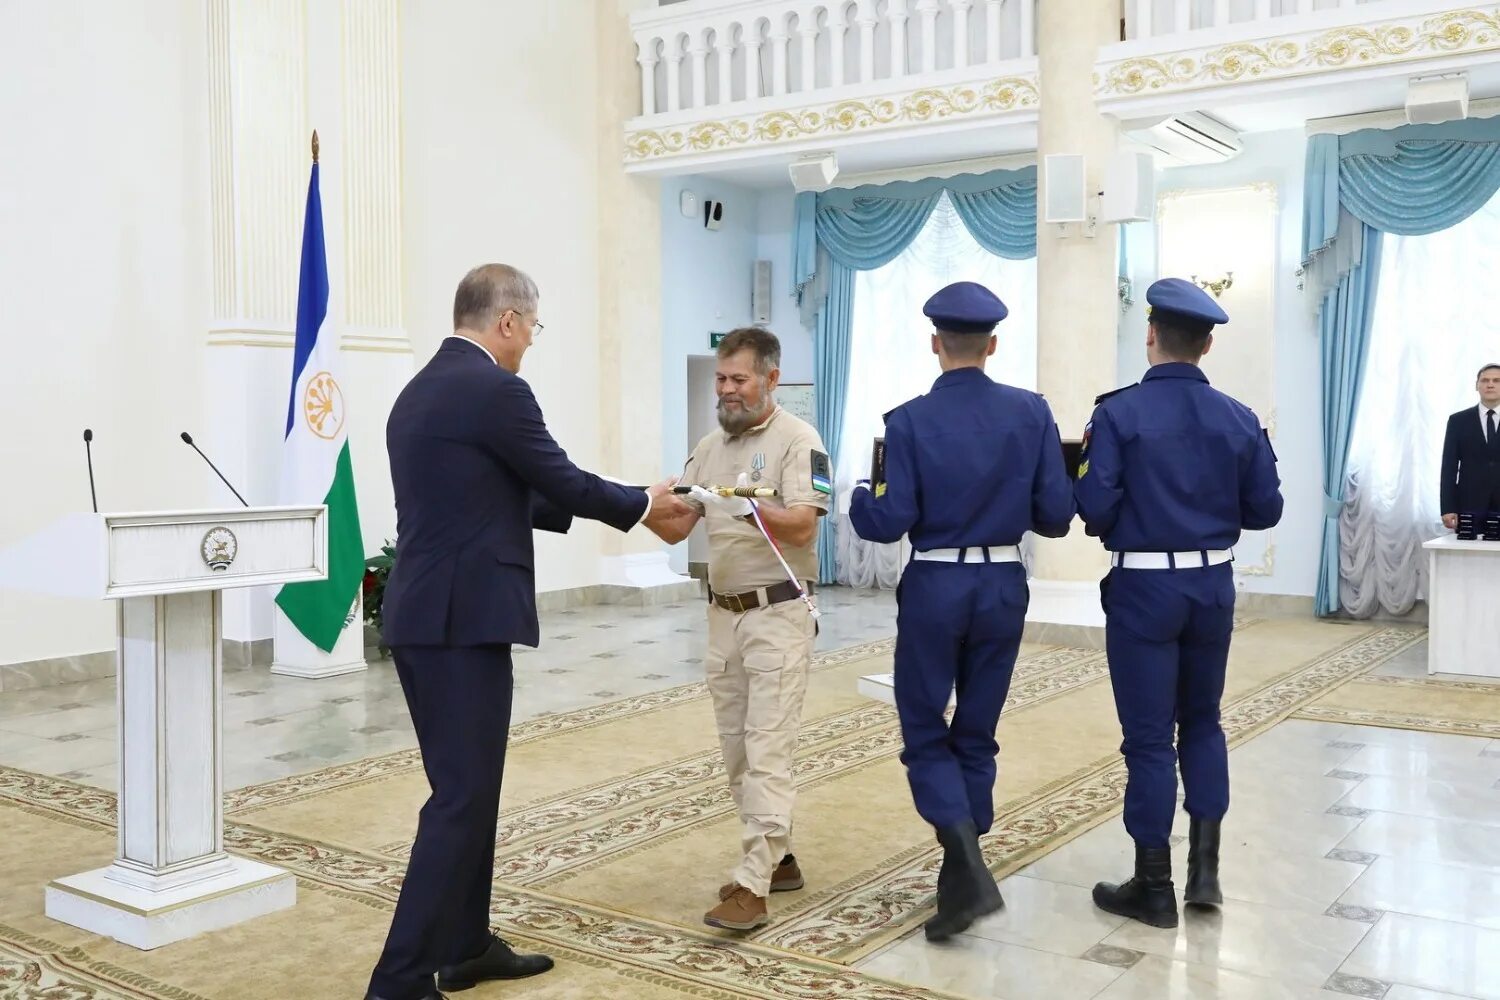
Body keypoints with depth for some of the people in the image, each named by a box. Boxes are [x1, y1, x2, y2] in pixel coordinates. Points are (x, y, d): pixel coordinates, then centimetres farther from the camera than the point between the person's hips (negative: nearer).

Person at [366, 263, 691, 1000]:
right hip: (463, 619, -10)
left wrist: (588, 509, 27)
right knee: (461, 798, -4)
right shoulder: (495, 390, -13)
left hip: (423, 615, 10)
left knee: (467, 787, 18)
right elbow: (562, 479, -5)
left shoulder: (418, 392, 16)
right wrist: (642, 504, 13)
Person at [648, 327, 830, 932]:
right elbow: (676, 529, 6)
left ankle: (751, 887, -11)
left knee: (767, 751, -9)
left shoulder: (798, 440, -8)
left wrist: (749, 506, -34)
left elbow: (802, 525, -19)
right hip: (723, 614, 7)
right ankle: (776, 859, 24)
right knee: (736, 750, 12)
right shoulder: (709, 447, 12)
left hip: (779, 614, -7)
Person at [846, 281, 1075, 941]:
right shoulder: (1031, 412, -2)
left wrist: (859, 496, 9)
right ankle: (961, 878, 23)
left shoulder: (909, 421, -10)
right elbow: (1056, 516, -3)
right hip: (1003, 587, 3)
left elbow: (890, 523, -12)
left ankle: (968, 868, -8)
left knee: (925, 732, 9)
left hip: (934, 588, -3)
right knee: (976, 734, 15)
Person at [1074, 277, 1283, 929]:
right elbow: (1264, 510, 3)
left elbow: (1095, 509, -16)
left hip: (1143, 587, -4)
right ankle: (1205, 868, 19)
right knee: (1201, 722, 20)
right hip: (1212, 585, 4)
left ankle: (1154, 888, 14)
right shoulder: (1238, 419, 0)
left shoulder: (1119, 414, -12)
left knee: (1148, 736, 4)